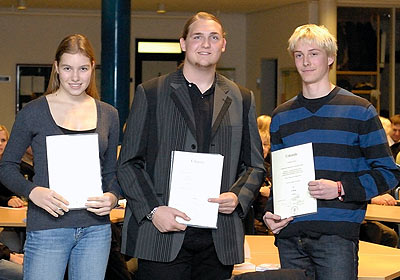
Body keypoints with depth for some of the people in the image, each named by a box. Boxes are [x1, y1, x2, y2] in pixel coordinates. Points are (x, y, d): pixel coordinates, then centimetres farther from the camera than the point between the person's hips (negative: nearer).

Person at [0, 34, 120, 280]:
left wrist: (112, 197, -6)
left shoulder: (108, 115, 9)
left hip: (96, 229, 4)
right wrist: (33, 192, -16)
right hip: (47, 229, -3)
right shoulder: (34, 112, -1)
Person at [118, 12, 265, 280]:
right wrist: (153, 210, -11)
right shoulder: (151, 93, 5)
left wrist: (238, 197, -4)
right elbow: (129, 164, 2)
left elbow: (255, 165, 16)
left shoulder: (242, 99, 13)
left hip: (220, 239, 3)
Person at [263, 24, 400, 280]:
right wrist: (271, 213, 3)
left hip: (337, 233, -3)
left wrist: (341, 189, -14)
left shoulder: (359, 110, 2)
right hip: (290, 235, 4)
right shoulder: (282, 116, 15)